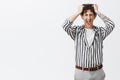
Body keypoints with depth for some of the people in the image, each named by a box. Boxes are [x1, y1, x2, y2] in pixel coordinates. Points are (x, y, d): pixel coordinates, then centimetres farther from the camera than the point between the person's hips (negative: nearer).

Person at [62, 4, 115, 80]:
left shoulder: (100, 31, 1)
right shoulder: (77, 31, 0)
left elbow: (111, 25, -16)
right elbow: (65, 25, -17)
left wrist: (98, 12, -8)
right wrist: (78, 12, -9)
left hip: (97, 72, 1)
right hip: (80, 73, -1)